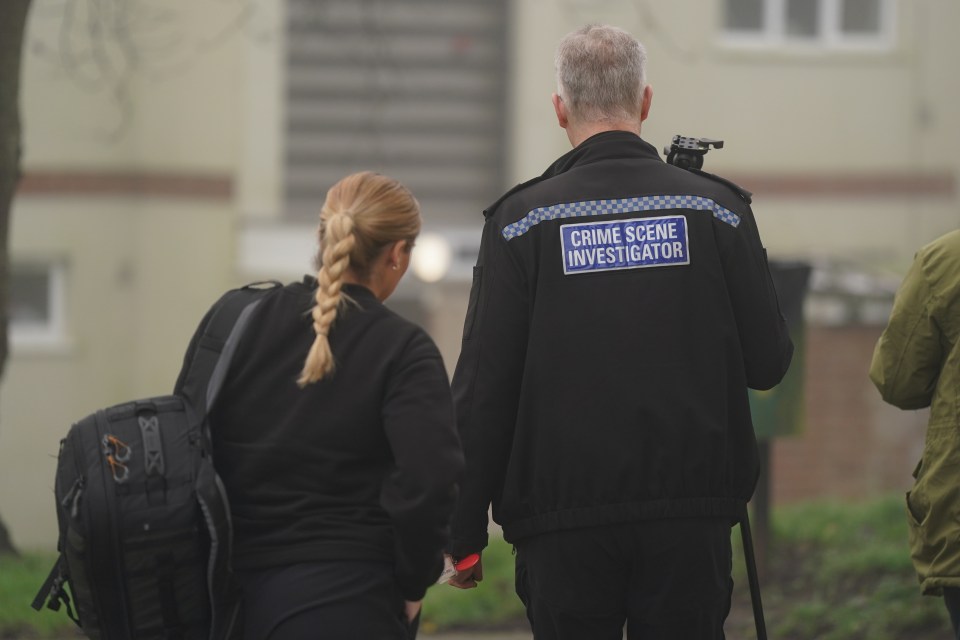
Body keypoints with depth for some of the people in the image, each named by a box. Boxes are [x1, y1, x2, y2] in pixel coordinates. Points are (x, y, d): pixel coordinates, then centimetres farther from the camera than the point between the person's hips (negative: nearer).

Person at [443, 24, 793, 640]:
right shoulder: (718, 208, 2)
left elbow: (483, 388, -3)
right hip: (691, 514, 1)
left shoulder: (521, 220, -2)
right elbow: (769, 362, 4)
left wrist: (465, 534, 3)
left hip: (564, 526, -1)